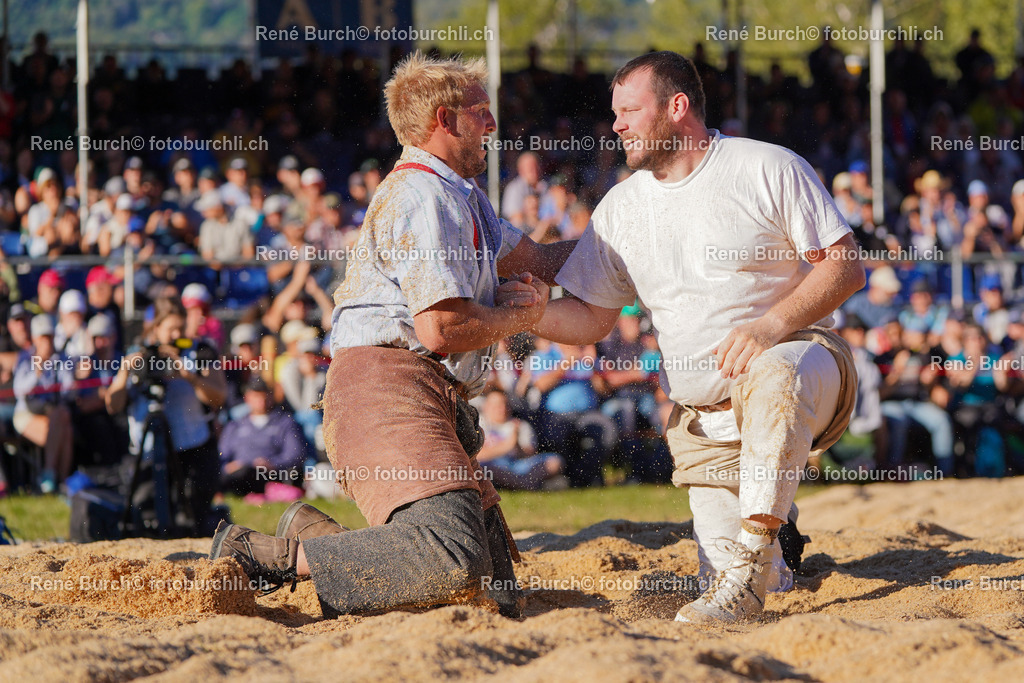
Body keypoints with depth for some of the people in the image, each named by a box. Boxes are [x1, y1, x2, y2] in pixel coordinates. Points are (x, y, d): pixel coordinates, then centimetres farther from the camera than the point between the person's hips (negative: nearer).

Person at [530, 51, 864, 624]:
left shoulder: (769, 169, -5)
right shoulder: (621, 210, 9)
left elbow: (846, 267, -8)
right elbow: (590, 319, 10)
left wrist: (770, 325, -22)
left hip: (800, 354, -4)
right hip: (704, 415, 5)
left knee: (771, 375, -43)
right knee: (730, 576, -9)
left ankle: (753, 568, -41)